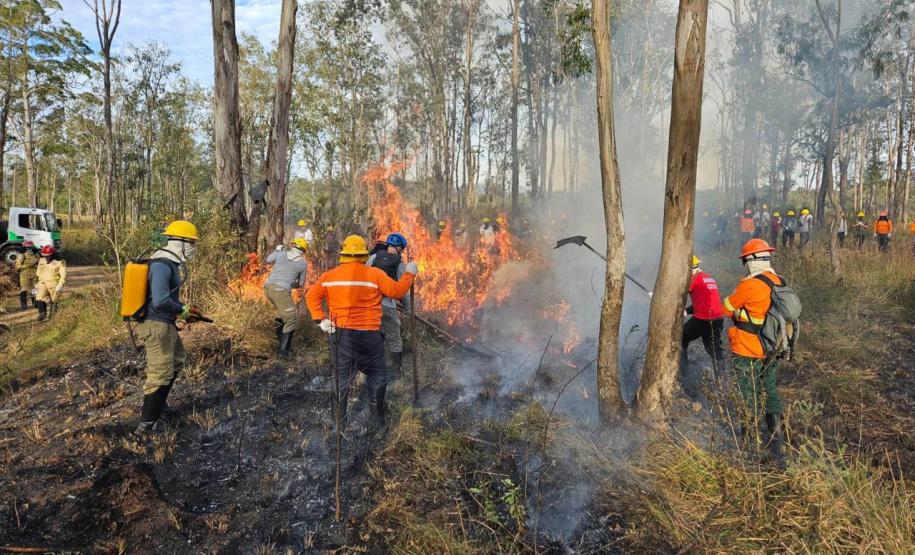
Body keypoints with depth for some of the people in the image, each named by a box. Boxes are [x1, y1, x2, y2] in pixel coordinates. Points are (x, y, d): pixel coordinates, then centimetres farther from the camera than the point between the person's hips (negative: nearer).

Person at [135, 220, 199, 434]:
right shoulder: (162, 265, -22)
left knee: (178, 360, 25)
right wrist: (182, 310, -14)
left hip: (165, 323, 11)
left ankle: (157, 401, 40)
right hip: (157, 325, -11)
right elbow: (160, 301, -30)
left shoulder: (172, 262, 10)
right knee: (161, 373, -3)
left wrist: (184, 308, 11)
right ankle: (147, 423, 7)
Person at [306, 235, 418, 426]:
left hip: (339, 332, 4)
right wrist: (409, 273, 8)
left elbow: (311, 296, 1)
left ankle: (338, 418, 19)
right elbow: (396, 291, -5)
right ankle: (377, 416, 12)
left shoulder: (329, 276, 5)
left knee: (341, 375, 14)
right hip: (367, 333, -4)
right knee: (377, 373, 12)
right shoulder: (374, 274, -7)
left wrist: (320, 319, 1)